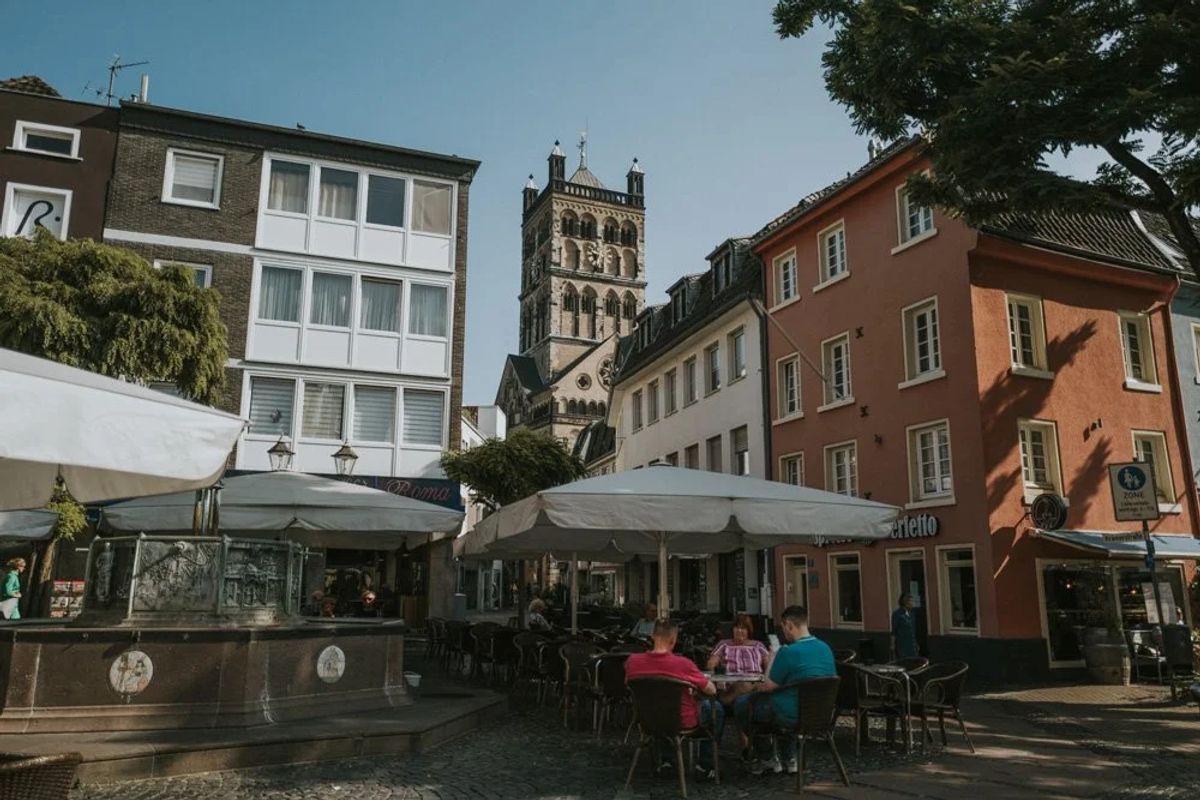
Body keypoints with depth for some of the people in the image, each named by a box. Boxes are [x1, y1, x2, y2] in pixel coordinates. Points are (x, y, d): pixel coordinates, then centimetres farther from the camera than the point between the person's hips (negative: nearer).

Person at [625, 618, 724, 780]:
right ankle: (705, 764, 24)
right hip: (683, 721, -4)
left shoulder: (633, 661, -18)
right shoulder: (683, 664, -29)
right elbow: (711, 690, -16)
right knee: (716, 709, 23)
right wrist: (693, 684, 5)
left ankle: (664, 760, 36)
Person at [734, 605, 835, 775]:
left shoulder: (789, 652, -21)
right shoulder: (826, 649, 1)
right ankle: (789, 758, 30)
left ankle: (767, 758, 20)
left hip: (793, 716, -7)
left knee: (741, 704, 11)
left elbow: (770, 687, -11)